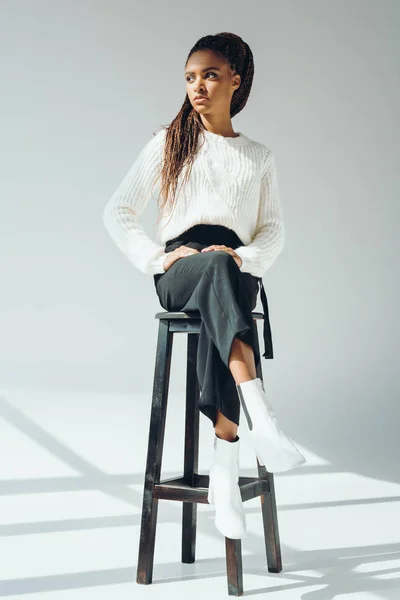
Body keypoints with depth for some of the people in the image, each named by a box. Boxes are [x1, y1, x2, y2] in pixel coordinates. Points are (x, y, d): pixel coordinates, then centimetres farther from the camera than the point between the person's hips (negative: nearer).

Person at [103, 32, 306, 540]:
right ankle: (262, 422, -53)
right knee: (217, 269, -39)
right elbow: (118, 213, 12)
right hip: (181, 267, -1)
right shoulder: (168, 144, 17)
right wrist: (158, 257, -4)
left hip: (238, 270, 1)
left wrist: (244, 257, -7)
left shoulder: (259, 156, 21)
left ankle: (224, 470, -40)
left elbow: (273, 230, 16)